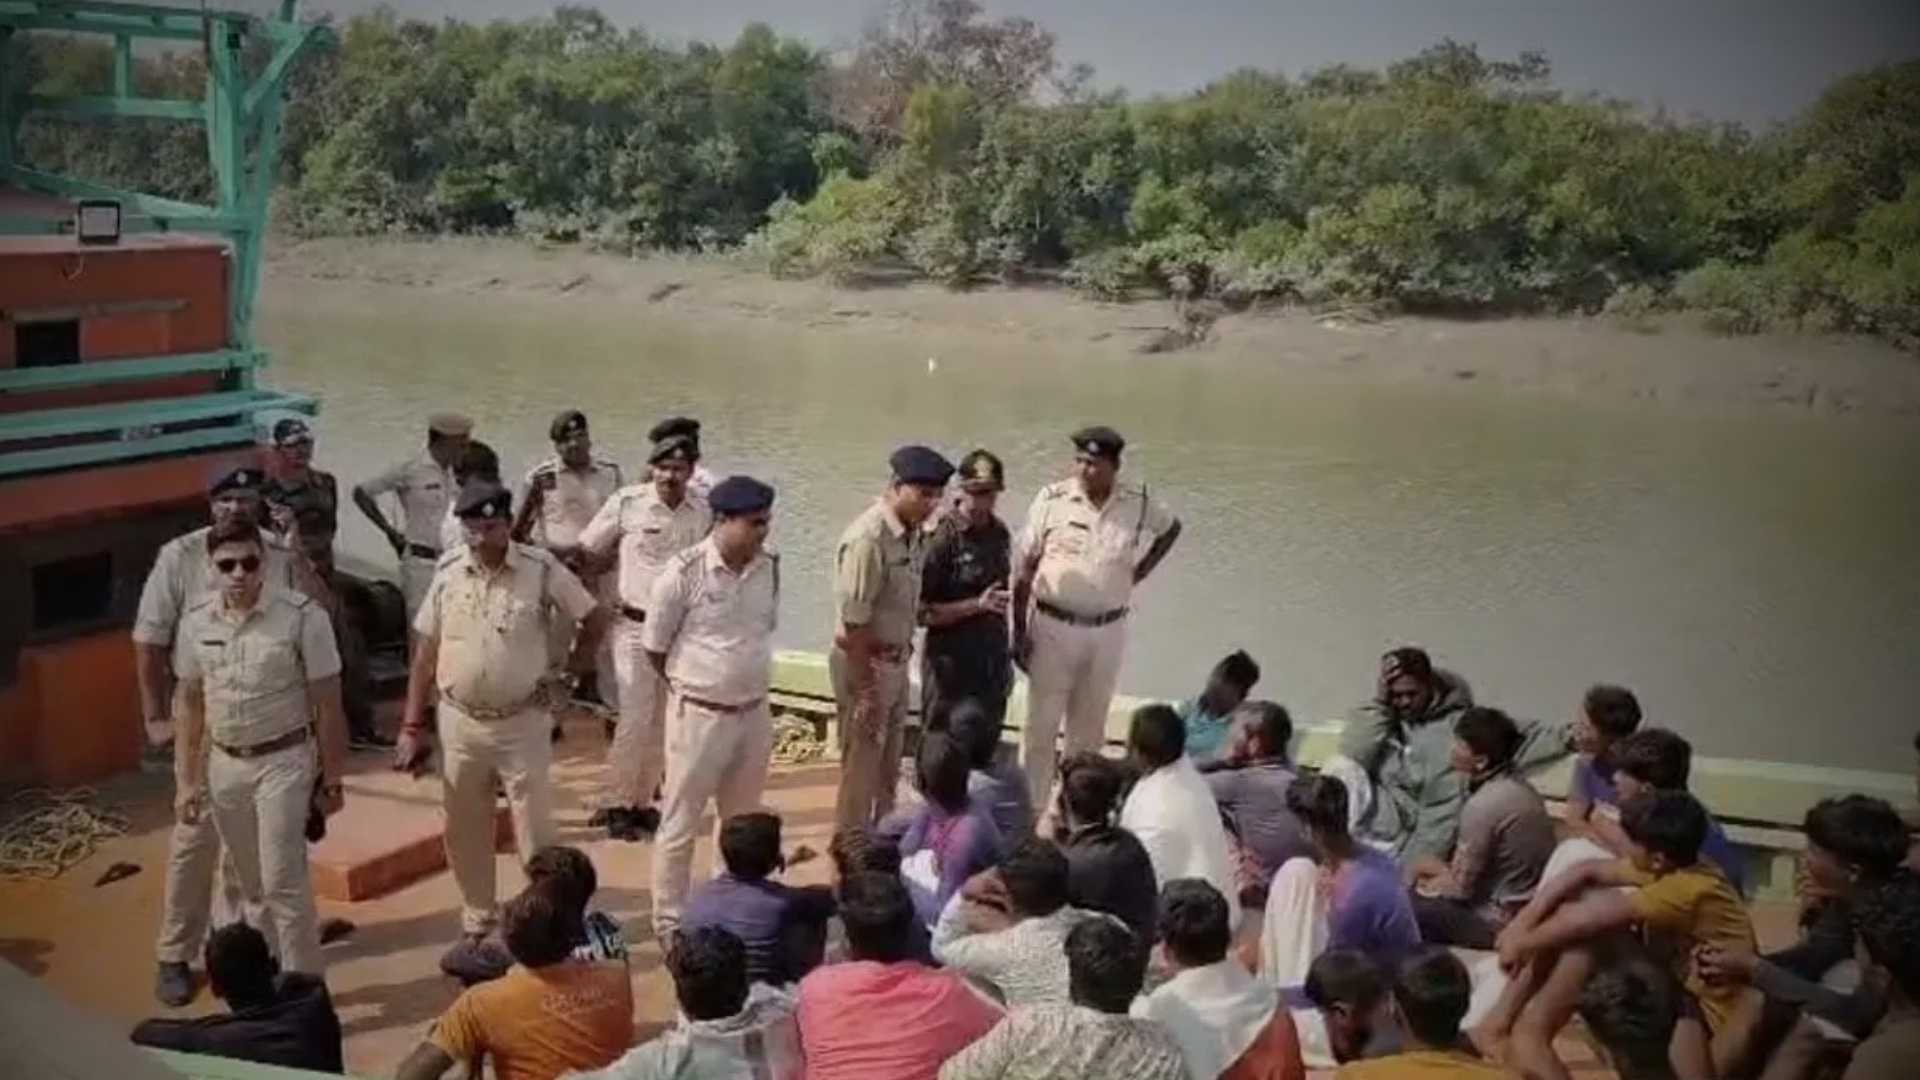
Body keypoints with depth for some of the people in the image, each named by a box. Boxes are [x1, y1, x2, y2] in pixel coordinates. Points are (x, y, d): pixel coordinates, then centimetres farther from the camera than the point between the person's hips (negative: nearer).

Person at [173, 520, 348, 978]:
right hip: (224, 765, 5)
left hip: (283, 762, -4)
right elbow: (190, 704, 8)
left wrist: (331, 779, -7)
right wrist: (188, 779, 8)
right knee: (254, 886, 16)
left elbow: (327, 705, -10)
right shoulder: (196, 621, -3)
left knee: (283, 884, -5)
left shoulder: (302, 616, -16)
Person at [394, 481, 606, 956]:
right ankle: (476, 925, 31)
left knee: (536, 830, 5)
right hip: (459, 723, 3)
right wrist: (412, 727, 1)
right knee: (465, 832, 14)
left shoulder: (541, 569, -12)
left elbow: (594, 618, 1)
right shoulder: (448, 571, -4)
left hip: (522, 722, -3)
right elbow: (425, 651, 2)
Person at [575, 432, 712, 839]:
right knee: (635, 719, -5)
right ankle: (614, 803, 10)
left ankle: (642, 800, 23)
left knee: (664, 722, 10)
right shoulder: (626, 503, -9)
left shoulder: (704, 513, -1)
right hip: (636, 626, -3)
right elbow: (588, 553, 1)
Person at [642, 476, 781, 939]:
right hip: (699, 716, -5)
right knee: (680, 825, 7)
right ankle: (669, 921, 21)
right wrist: (689, 685, 5)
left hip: (754, 714, 5)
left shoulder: (769, 568, -2)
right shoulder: (684, 572, -17)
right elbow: (654, 647, -6)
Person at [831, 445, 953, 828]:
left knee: (887, 770, 20)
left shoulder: (915, 534, 2)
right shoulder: (868, 538, -25)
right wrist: (865, 691, -20)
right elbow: (853, 623, -23)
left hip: (896, 663, 8)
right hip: (864, 663, -8)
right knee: (861, 770, 3)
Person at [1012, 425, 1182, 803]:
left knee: (1089, 730, 13)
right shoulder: (1052, 499, -11)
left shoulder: (1139, 505, -4)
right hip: (1052, 626, -2)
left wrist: (1140, 572, 8)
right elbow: (1023, 568, -6)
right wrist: (1019, 630, -7)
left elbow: (1171, 527, 19)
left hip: (1107, 632, 3)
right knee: (1041, 725, 3)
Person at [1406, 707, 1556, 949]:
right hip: (1527, 910, 9)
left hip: (1501, 922, -9)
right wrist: (1440, 868, 7)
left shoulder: (1483, 805, -25)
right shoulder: (1518, 787, 3)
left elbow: (1460, 888, -16)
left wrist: (1425, 885, 1)